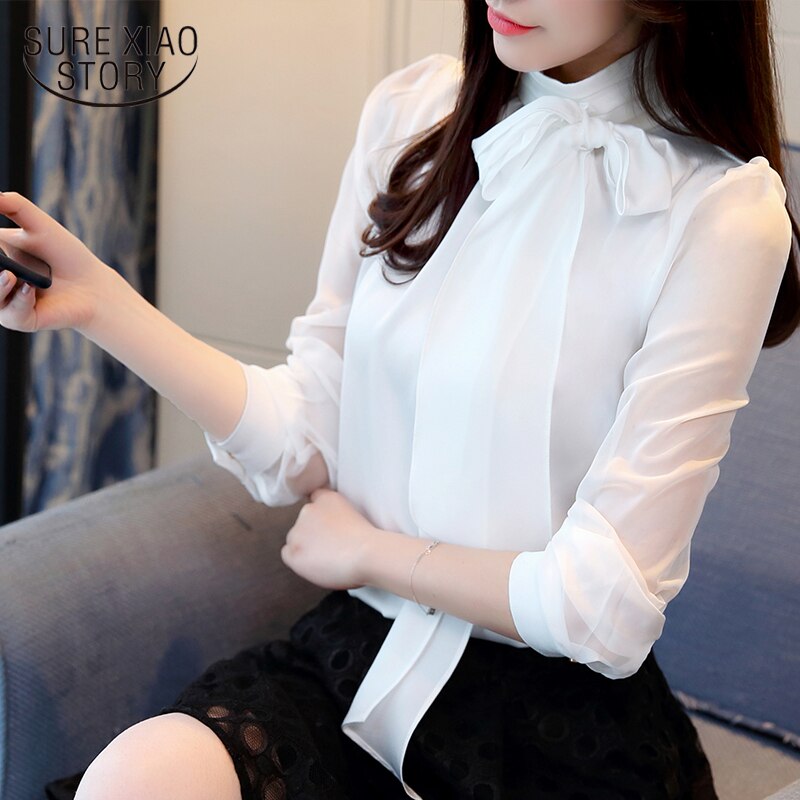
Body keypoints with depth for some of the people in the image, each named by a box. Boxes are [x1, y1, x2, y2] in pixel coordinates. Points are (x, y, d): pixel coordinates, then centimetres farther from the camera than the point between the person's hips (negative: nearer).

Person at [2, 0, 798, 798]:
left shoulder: (725, 214, -13)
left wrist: (365, 551, -1)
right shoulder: (409, 112, 3)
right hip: (357, 650, 4)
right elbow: (307, 442, 4)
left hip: (558, 727, -3)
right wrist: (97, 301, -6)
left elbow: (605, 604, -12)